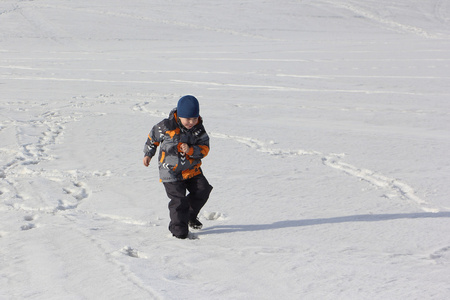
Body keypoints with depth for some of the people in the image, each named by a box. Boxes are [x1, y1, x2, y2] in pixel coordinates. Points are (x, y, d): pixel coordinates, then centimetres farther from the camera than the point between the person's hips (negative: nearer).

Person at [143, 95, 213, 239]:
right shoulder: (166, 127, -15)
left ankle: (190, 216, 24)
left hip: (192, 169, 4)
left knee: (202, 190, -1)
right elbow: (152, 137, 4)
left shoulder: (199, 130, -6)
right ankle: (178, 227, 7)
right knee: (179, 200, -10)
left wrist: (190, 150, -26)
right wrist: (148, 154, 11)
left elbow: (204, 149, -8)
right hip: (171, 172, -4)